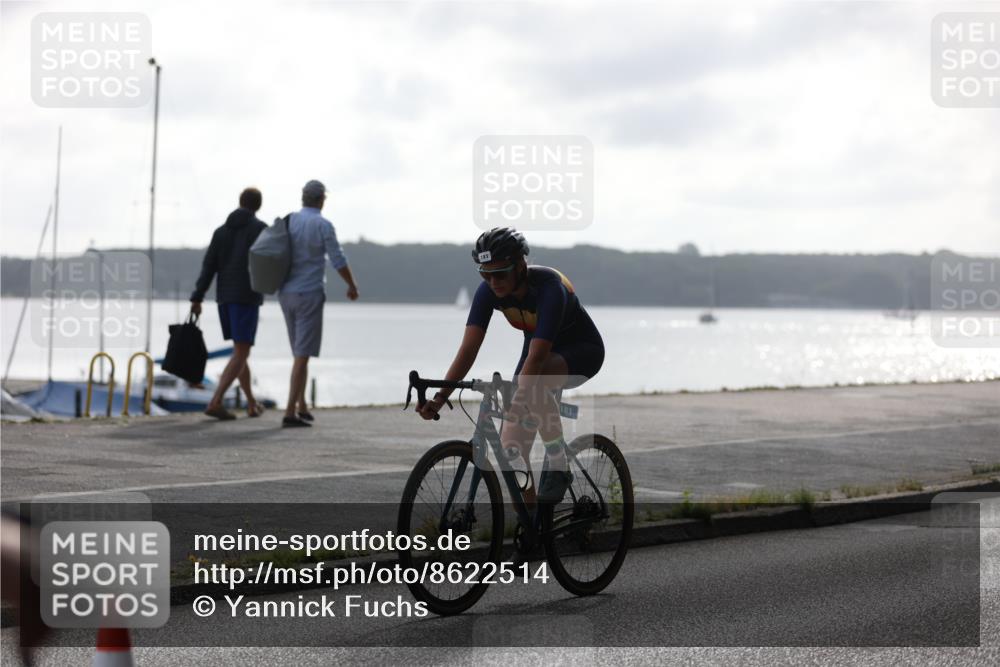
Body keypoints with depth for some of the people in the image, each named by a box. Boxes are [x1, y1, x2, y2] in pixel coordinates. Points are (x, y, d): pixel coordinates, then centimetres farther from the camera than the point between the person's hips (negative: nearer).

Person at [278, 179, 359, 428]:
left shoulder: (288, 221, 5)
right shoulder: (323, 225, -11)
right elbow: (338, 261, -9)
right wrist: (352, 286, 8)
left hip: (286, 294, 6)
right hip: (309, 295, -6)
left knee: (300, 352, 18)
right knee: (303, 355, -6)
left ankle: (302, 407, 20)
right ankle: (290, 412, -12)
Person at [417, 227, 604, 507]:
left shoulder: (549, 288, -35)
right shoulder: (488, 291, -19)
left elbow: (537, 357, -43)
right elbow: (469, 348, -23)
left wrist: (517, 398, -55)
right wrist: (440, 396, -34)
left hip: (582, 349, -6)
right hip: (540, 347, 6)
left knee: (536, 381, -41)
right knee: (511, 452, -7)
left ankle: (558, 466, -24)